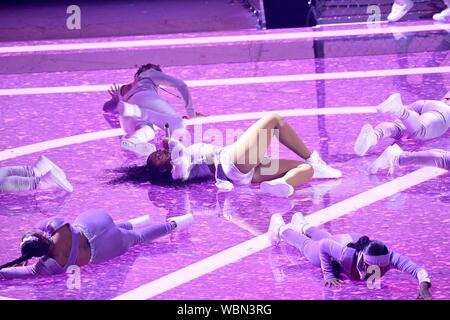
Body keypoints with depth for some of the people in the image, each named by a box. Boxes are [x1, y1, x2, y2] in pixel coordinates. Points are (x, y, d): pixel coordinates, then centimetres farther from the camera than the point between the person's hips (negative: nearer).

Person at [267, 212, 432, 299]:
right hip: (339, 245, -3)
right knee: (307, 245, 32)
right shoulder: (347, 256, -49)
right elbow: (324, 245, -31)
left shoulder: (389, 257, -47)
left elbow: (417, 269, -57)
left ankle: (302, 226, 72)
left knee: (324, 237, 38)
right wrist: (329, 274, -33)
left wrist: (424, 285, -75)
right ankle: (280, 228, 63)